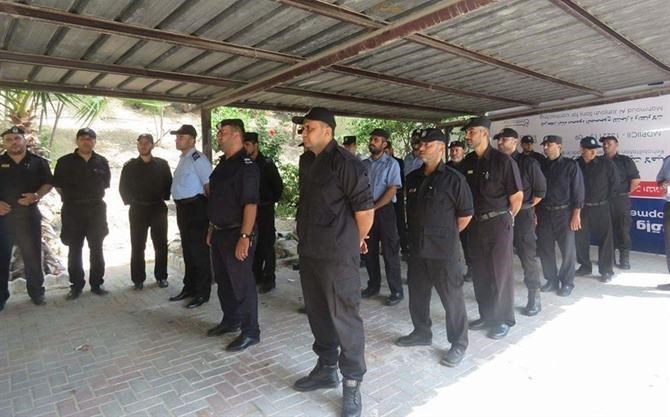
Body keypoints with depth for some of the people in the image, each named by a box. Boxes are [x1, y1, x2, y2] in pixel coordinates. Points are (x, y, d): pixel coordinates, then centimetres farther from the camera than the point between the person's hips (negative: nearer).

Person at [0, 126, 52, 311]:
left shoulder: (38, 162, 4)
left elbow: (48, 184, 5)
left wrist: (36, 196, -14)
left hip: (29, 214, -1)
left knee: (33, 255, 5)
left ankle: (36, 292, 17)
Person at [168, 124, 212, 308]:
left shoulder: (197, 158, -14)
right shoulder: (183, 159, 15)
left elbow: (209, 185, -18)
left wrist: (211, 210, -17)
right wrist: (180, 209, 18)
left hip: (196, 207, -10)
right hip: (183, 208, 10)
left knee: (199, 251, -1)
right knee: (188, 250, 17)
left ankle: (202, 293, 10)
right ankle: (189, 287, 31)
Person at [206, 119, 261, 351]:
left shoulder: (246, 166, -16)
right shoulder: (222, 164, 13)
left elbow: (250, 204, -22)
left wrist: (245, 237, -26)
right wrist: (211, 229, 18)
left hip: (236, 234, -9)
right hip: (219, 233, 9)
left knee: (242, 284, 0)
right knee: (223, 280, 18)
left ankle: (250, 332, 12)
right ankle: (230, 320, 35)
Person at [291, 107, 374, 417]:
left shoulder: (344, 162, -15)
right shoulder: (306, 160, 10)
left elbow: (365, 208, -15)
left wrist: (357, 240, -1)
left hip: (337, 254, -8)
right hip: (308, 250, 8)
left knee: (344, 317, 2)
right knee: (317, 312, 18)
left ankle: (352, 383, 19)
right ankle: (326, 368, 36)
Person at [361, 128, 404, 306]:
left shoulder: (391, 164, -4)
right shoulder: (363, 164, 9)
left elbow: (392, 191, -11)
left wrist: (373, 208, -15)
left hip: (384, 210, -5)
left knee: (389, 251, 0)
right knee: (369, 250, 12)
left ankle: (397, 291, 11)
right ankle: (373, 285, 28)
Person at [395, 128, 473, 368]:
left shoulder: (453, 178, -9)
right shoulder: (413, 178, 9)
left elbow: (466, 214, -5)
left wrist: (447, 235, 2)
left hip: (442, 249, -6)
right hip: (417, 247, 6)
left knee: (452, 298, 3)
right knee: (417, 294, 16)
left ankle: (458, 344, 18)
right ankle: (421, 333, 35)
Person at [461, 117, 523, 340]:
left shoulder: (503, 161, -11)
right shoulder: (467, 162, 4)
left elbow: (517, 197, -6)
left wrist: (505, 219, 4)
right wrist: (471, 217, 10)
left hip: (498, 223, -5)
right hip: (475, 224, 5)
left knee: (500, 273, 5)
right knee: (479, 273, 12)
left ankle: (503, 320, 21)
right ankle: (486, 315, 29)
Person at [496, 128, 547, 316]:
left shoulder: (528, 163, -5)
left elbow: (540, 191, 0)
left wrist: (525, 207, 0)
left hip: (522, 216, -4)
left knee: (528, 257, -1)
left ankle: (534, 298, 11)